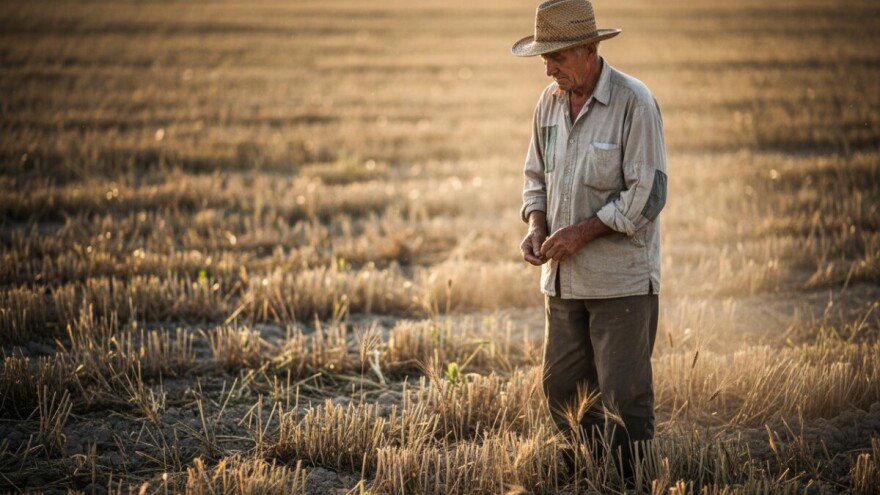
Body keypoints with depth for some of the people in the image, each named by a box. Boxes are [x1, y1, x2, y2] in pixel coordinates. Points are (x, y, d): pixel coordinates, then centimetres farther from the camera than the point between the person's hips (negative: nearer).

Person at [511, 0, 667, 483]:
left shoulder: (634, 103, -13)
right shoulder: (549, 102, 7)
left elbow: (647, 194, -16)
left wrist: (581, 231, -18)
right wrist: (536, 226, -1)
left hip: (622, 278, -7)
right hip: (563, 277, 7)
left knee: (623, 396, -2)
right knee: (562, 389, 11)